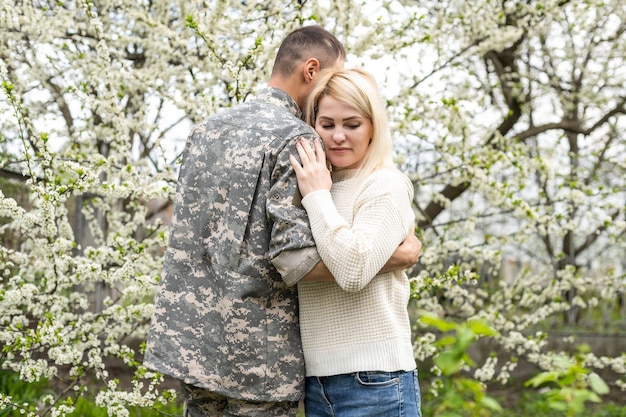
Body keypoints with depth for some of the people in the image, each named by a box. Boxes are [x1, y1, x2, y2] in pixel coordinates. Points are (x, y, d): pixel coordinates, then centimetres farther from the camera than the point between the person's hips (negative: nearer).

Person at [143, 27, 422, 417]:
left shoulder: (207, 128, 12)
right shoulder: (297, 139, -12)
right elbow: (294, 257, -20)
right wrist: (397, 257, -14)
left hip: (188, 340, 7)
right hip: (255, 354, -7)